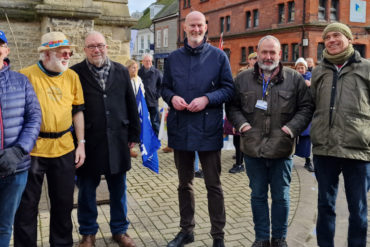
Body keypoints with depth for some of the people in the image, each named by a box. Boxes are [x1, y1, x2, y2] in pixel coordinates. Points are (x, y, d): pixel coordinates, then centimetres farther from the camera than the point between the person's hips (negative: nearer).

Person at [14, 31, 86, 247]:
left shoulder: (72, 76, 5)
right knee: (27, 204, 9)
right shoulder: (27, 75, -7)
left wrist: (81, 143, 6)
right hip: (33, 149, -3)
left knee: (64, 202, 15)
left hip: (64, 149, 4)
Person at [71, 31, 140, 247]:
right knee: (87, 189, 10)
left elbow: (131, 104, 9)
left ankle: (120, 230, 30)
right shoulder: (76, 73, -1)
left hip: (117, 140, 2)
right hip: (87, 142, -2)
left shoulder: (121, 72, 7)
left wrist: (134, 134, 7)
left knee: (118, 188, 13)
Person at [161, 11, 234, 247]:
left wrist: (207, 99, -18)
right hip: (180, 128, 4)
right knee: (185, 183, 15)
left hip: (208, 130, -3)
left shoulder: (218, 56, 0)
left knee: (213, 185, 5)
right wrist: (172, 97, -9)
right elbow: (165, 87, 14)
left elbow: (228, 88, -1)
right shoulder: (173, 57, 10)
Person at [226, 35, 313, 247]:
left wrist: (291, 128, -11)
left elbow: (306, 108, 2)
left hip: (281, 149, -1)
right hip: (253, 148, 2)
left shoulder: (295, 79, 2)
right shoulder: (243, 78, 7)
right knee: (258, 195, 12)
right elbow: (232, 106, 11)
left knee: (281, 196, 10)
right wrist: (242, 124, -6)